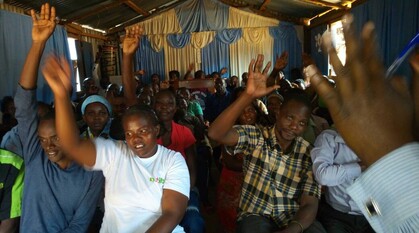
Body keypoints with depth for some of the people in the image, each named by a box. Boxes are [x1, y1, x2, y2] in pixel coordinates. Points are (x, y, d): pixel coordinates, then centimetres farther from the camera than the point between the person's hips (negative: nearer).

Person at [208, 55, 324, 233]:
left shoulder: (308, 153, 0)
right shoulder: (254, 137, -6)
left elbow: (309, 204, -6)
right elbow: (216, 134, -24)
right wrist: (248, 96, -33)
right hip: (256, 216, -2)